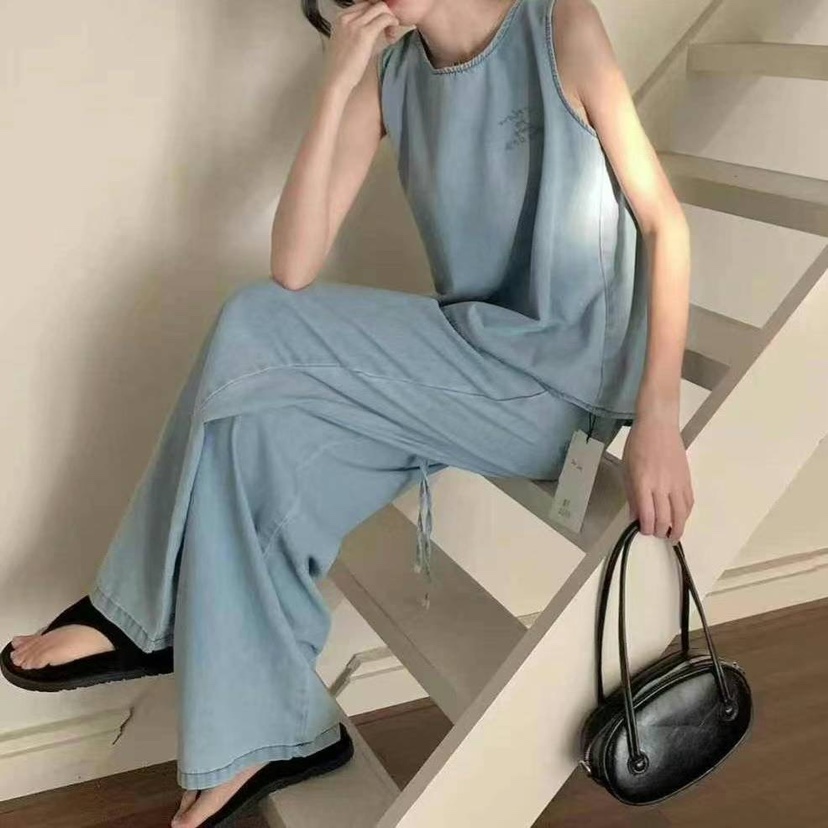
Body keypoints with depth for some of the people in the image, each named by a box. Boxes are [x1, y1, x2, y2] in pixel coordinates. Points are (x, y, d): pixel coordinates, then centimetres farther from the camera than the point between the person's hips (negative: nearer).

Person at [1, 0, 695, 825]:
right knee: (263, 423, -20)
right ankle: (266, 737, -4)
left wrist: (657, 417, -20)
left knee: (258, 331, -19)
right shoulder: (389, 77, 4)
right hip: (477, 368, 5)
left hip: (572, 378, -5)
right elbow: (293, 269, -6)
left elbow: (662, 219, -9)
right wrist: (337, 84, -13)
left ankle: (150, 613, -2)